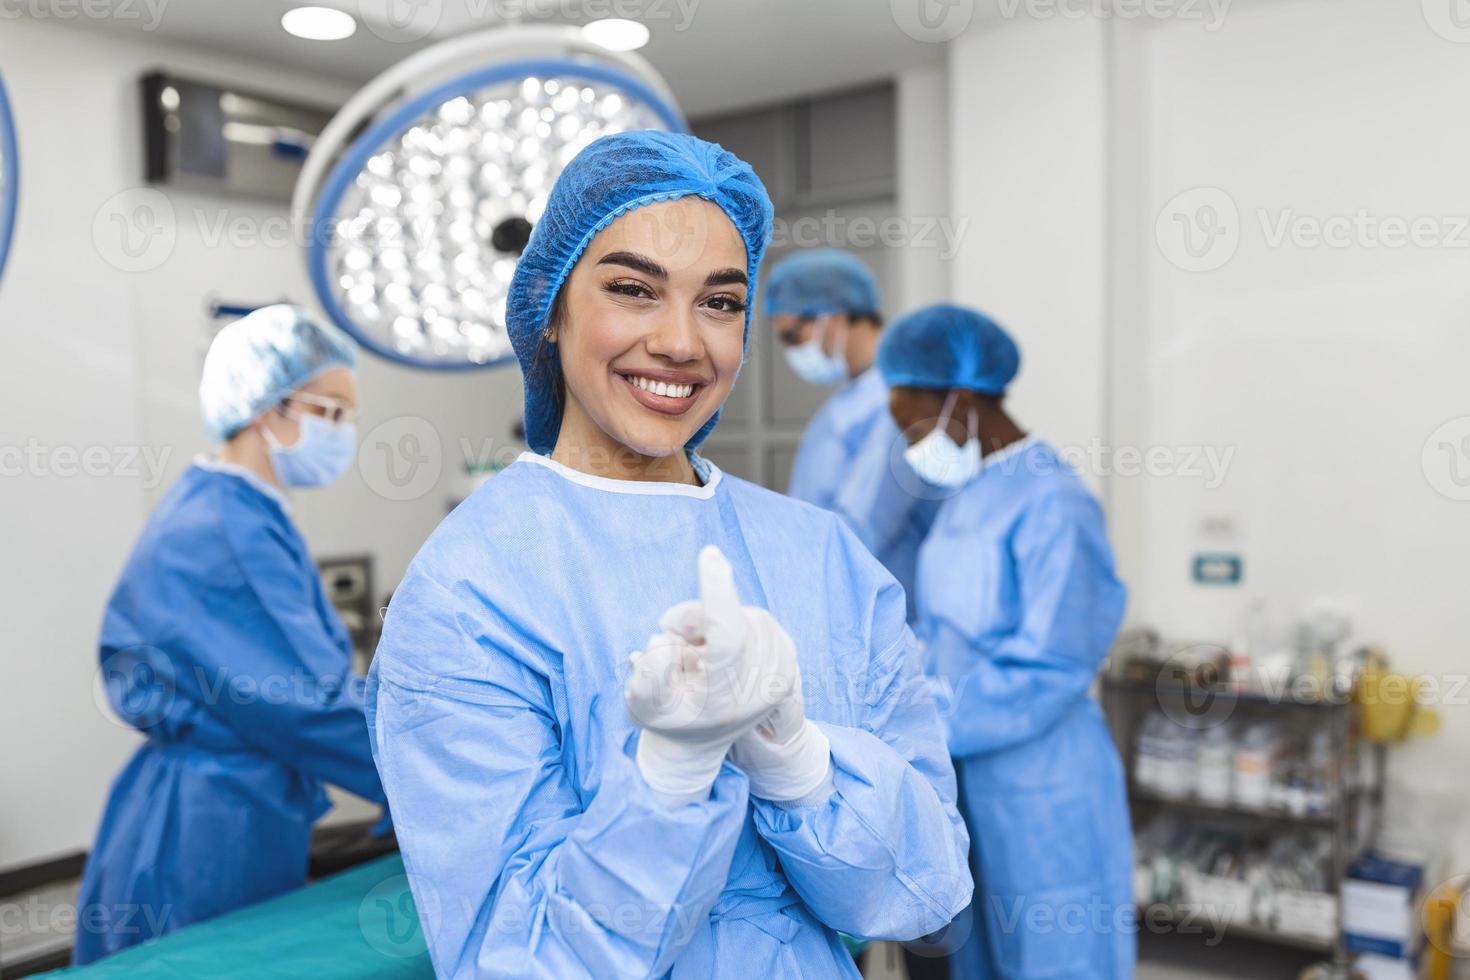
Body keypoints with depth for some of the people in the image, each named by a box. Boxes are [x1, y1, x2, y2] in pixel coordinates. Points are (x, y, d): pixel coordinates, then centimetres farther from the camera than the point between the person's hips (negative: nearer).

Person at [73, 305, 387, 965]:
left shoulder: (243, 518, 9)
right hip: (206, 835, -9)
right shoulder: (220, 531, -22)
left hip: (250, 827, 9)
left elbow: (305, 679, 11)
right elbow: (307, 708, -24)